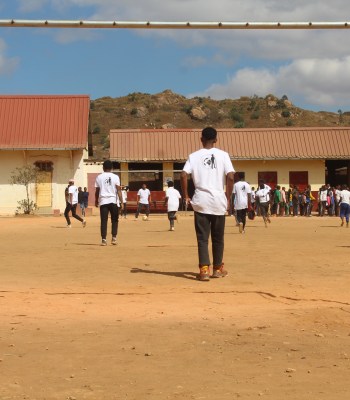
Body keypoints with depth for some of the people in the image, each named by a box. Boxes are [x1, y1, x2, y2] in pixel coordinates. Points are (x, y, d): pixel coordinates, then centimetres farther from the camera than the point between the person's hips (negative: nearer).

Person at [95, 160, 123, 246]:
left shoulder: (99, 177, 4)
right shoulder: (115, 177, -1)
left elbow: (97, 191, 7)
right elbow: (118, 190, -6)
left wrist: (96, 201, 20)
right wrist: (121, 202, -5)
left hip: (103, 201, 1)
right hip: (113, 201, -1)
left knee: (104, 221, 2)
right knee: (114, 220, 12)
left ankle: (104, 239, -2)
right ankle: (114, 238, 3)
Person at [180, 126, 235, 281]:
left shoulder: (194, 156, 4)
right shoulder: (223, 155, 2)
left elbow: (183, 175, -8)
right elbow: (230, 176, -8)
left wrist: (186, 196, 3)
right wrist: (228, 198, 2)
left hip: (201, 202, 0)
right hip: (219, 202, 0)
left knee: (202, 238, 4)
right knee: (218, 238, 14)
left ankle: (204, 270, -5)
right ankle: (218, 269, 23)